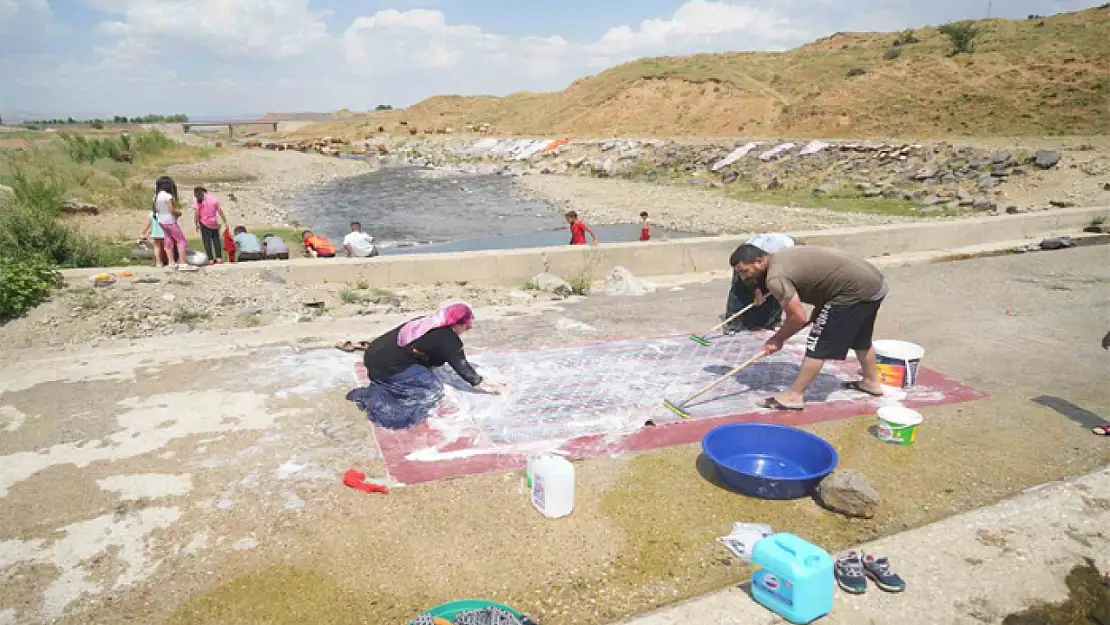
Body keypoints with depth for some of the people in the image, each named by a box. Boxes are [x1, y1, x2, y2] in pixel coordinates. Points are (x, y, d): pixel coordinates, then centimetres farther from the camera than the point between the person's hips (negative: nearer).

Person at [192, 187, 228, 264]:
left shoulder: (198, 201, -3)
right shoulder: (214, 198, 7)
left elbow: (197, 213, -9)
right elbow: (220, 212, 5)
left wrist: (197, 224, -1)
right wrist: (225, 222, 9)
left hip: (204, 223, -3)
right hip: (214, 223, 3)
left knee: (207, 241, 0)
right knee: (216, 239, 12)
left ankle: (210, 259, -4)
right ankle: (219, 258, 7)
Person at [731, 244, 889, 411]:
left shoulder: (775, 277, -20)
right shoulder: (780, 258, 11)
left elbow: (798, 317, -18)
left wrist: (778, 339, -2)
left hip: (856, 291, -10)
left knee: (818, 345, -4)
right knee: (860, 339, 29)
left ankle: (794, 396, 2)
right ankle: (872, 382, 47)